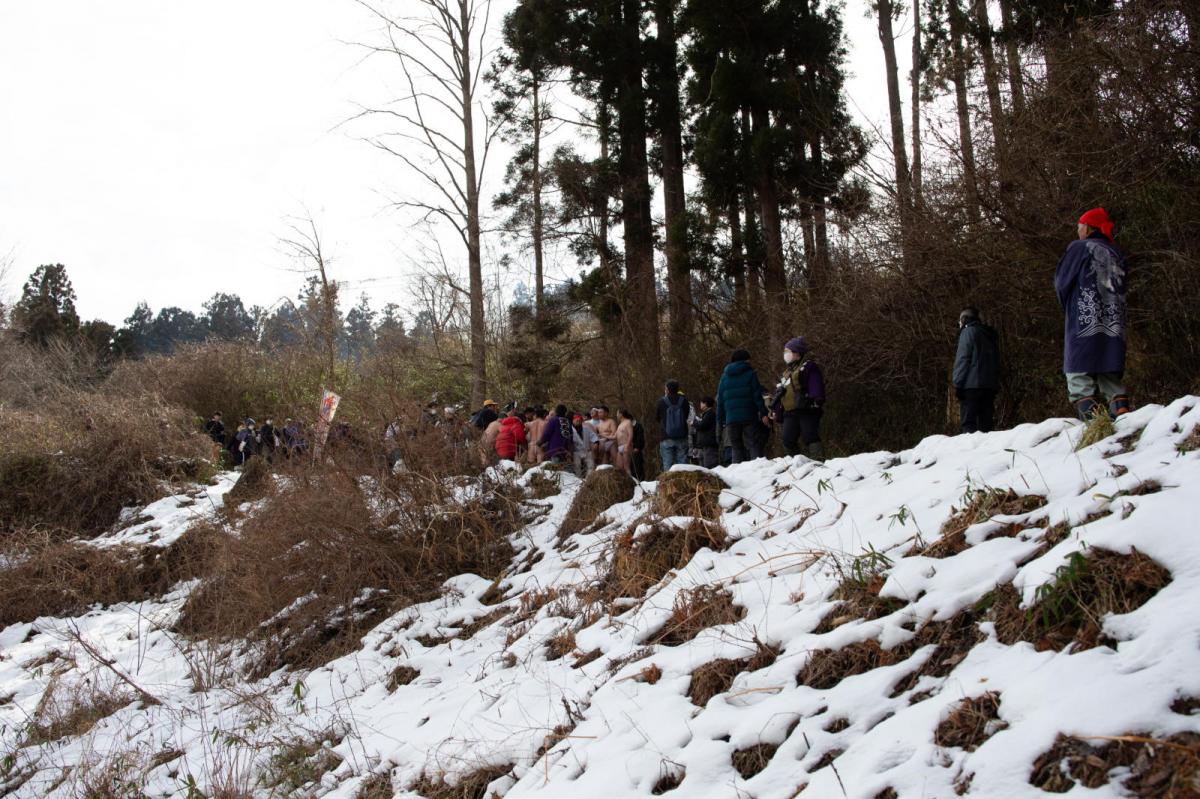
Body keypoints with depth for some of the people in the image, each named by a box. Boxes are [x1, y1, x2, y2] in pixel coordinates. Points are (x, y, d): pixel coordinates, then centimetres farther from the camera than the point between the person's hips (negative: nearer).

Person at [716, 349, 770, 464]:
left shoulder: (724, 377, 12)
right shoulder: (750, 373, 2)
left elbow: (720, 399, 12)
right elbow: (757, 395, -3)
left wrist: (720, 419, 15)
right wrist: (763, 413, -1)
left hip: (731, 418, 2)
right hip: (749, 416, -2)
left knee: (736, 447, 5)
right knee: (753, 444, -3)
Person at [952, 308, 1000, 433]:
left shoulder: (968, 332, -2)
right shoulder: (991, 335, 22)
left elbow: (963, 359, -10)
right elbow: (997, 362, 21)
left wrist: (958, 384, -11)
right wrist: (995, 381, 18)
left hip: (972, 385, -7)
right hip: (990, 385, 7)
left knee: (967, 424, -9)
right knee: (985, 424, 8)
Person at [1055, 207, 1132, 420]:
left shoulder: (1079, 247, 1)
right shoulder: (1116, 253, 16)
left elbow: (1061, 283, 1)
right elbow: (1120, 287, 18)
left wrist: (1067, 307, 17)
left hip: (1083, 323, -6)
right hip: (1114, 326, 6)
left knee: (1080, 378, -7)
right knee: (1111, 377, 9)